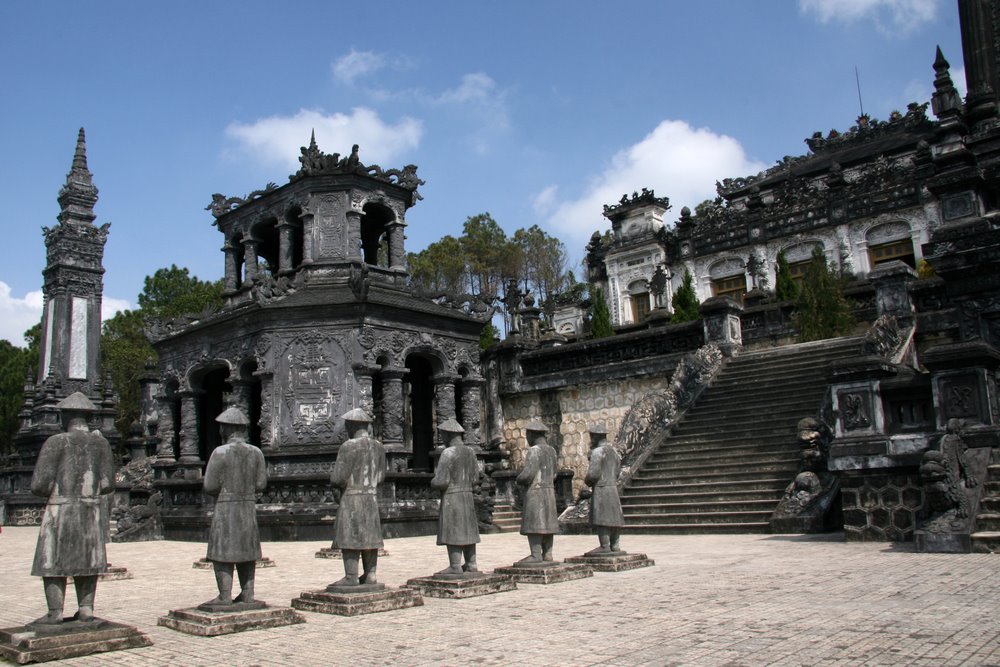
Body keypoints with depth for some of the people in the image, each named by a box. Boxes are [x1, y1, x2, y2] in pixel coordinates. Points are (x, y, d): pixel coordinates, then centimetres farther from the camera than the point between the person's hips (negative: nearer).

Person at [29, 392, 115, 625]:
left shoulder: (56, 442, -7)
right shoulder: (100, 442, 5)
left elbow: (39, 485, -10)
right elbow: (108, 484, 3)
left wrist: (56, 489, 11)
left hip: (60, 510, -4)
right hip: (92, 510, 4)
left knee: (52, 562, 6)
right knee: (87, 560, 12)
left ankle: (55, 613, 5)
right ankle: (86, 609, 11)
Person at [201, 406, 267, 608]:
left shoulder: (220, 452, -10)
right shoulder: (256, 452, 3)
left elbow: (210, 486, -11)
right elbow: (260, 485, 4)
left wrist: (223, 489, 11)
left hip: (225, 508, -5)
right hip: (249, 507, 5)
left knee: (222, 553, 1)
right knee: (247, 552, 12)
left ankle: (225, 597, -1)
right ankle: (247, 594, 14)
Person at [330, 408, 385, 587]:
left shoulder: (349, 446, -13)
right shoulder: (378, 447, 7)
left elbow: (338, 477, -15)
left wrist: (334, 481, 6)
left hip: (351, 498, -7)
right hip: (372, 498, 7)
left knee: (349, 538, -1)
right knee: (369, 536, 11)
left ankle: (351, 577, -1)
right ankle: (370, 575, 14)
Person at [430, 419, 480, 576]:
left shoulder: (448, 453, -15)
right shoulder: (470, 451, 8)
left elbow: (441, 481, -18)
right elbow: (474, 476, 14)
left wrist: (433, 482, 2)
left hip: (451, 498, -8)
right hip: (468, 497, 8)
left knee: (452, 533, -4)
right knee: (467, 531, 12)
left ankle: (455, 567, -4)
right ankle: (471, 565, 15)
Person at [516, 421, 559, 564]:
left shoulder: (534, 451, -14)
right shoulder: (551, 451, 11)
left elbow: (528, 473, -21)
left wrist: (519, 480, -1)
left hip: (535, 492, -8)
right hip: (549, 491, 9)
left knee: (533, 524, -7)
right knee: (546, 524, 8)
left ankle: (536, 555, -9)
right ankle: (547, 554, 8)